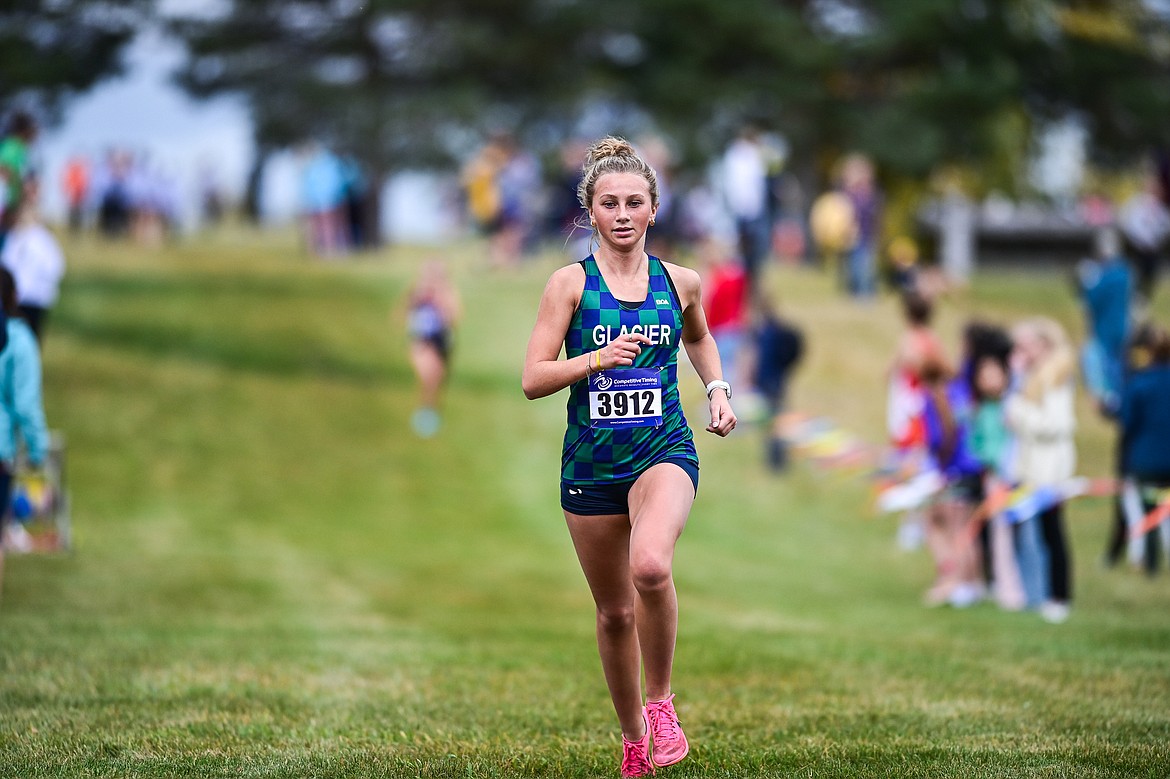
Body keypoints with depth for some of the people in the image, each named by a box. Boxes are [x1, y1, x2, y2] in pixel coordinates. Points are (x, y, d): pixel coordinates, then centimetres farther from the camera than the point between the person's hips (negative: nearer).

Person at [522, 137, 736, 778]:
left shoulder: (679, 282, 4)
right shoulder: (571, 283, -2)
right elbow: (533, 380, -6)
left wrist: (718, 389, 12)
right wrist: (597, 359, -20)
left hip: (663, 451, -1)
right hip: (591, 461, 1)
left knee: (650, 566, -31)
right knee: (615, 611, 10)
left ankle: (662, 701, -11)